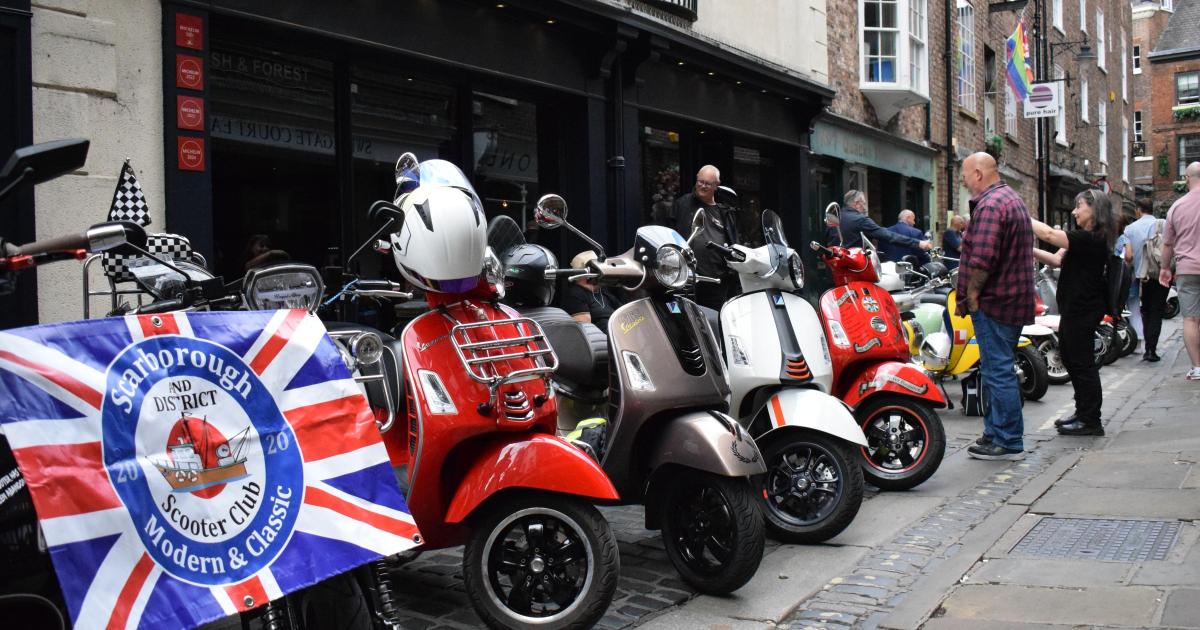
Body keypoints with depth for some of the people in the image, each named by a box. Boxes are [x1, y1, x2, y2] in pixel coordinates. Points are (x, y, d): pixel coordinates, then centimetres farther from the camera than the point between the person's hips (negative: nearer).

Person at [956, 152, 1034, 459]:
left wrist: (970, 295, -14)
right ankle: (995, 432, 25)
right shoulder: (1013, 199, 20)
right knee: (999, 369, 17)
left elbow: (982, 259, -26)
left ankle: (1008, 442, -1)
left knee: (998, 371, -6)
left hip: (994, 302, -11)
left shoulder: (989, 205, -16)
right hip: (1014, 300, 11)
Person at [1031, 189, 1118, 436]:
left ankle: (1091, 421, 2)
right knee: (1070, 357, 18)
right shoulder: (1085, 239, 15)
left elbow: (1049, 234, -26)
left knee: (1082, 362, -5)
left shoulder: (1092, 239, -18)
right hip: (1075, 307, 11)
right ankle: (1083, 412, 29)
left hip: (1084, 309, -11)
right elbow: (1058, 260, 7)